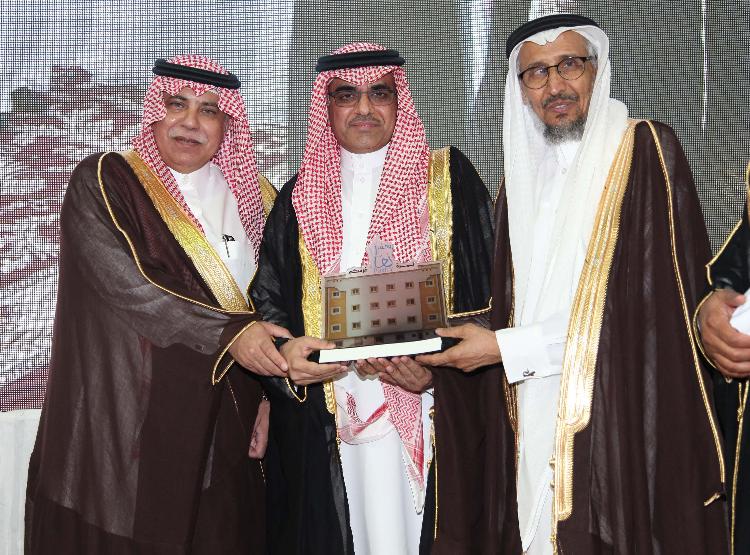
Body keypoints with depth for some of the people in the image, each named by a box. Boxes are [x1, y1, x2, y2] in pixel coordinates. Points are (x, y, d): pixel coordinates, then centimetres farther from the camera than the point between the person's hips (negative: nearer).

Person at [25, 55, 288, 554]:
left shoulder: (254, 196, 10)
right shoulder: (103, 182, -2)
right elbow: (126, 284, -16)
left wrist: (268, 394, -1)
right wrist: (228, 333, -23)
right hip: (127, 421, -3)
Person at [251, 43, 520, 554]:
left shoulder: (448, 178, 4)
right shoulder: (302, 197, 11)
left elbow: (485, 294, -1)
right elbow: (268, 296, 9)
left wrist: (437, 369, -15)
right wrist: (284, 352, -12)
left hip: (430, 414, -2)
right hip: (325, 422, 2)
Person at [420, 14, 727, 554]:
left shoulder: (645, 150, -5)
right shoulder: (521, 175, 13)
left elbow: (648, 300, -14)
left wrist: (505, 347, -13)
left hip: (624, 413, -4)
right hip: (539, 418, 5)